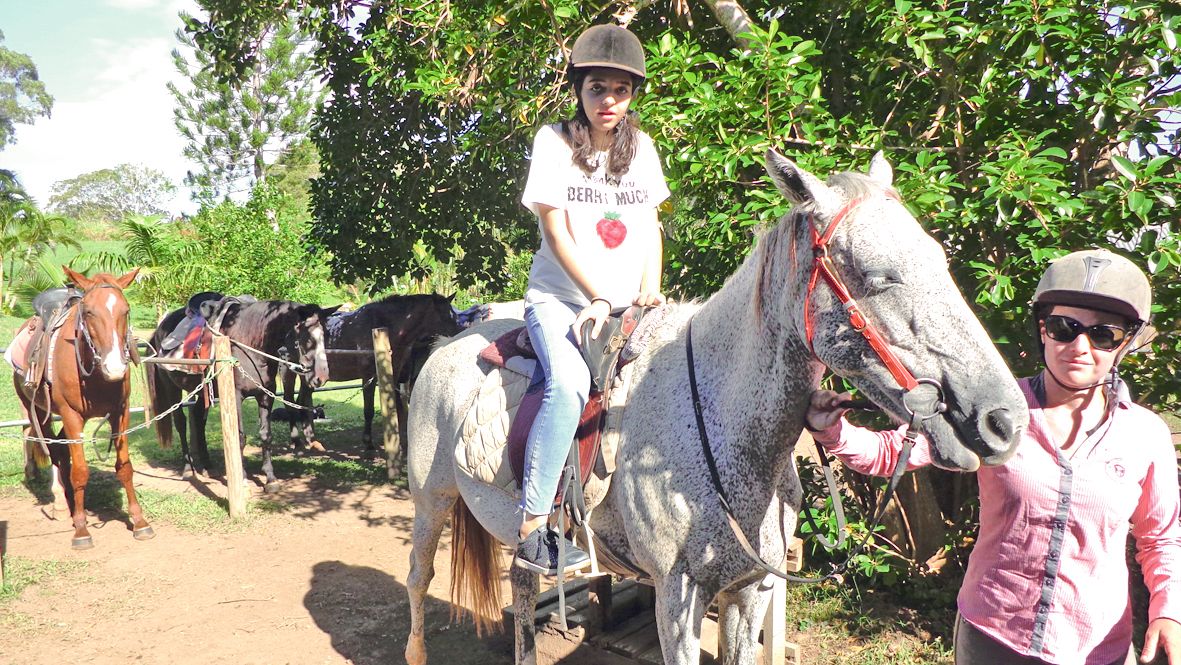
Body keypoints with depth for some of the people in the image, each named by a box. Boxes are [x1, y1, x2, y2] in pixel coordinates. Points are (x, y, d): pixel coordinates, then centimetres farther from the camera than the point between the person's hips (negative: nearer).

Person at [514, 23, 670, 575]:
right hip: (560, 298, -5)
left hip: (628, 306, 5)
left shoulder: (641, 147, 12)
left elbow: (651, 226, 14)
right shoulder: (554, 142, -2)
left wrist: (649, 289, -2)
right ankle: (531, 533, -30)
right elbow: (556, 232, -8)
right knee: (569, 383, -34)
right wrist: (597, 300, -15)